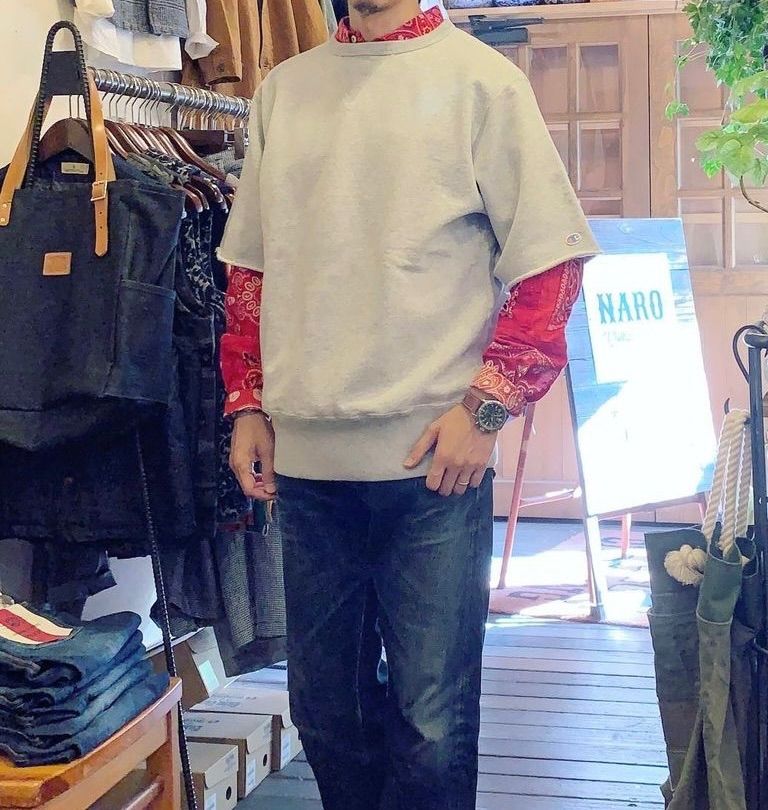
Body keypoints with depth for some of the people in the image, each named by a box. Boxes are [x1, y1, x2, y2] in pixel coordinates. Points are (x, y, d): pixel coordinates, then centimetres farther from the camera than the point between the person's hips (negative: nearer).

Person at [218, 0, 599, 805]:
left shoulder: (480, 80, 0)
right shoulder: (283, 89, 13)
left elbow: (548, 262, -3)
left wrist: (486, 406, -11)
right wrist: (247, 404, 10)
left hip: (433, 455, -4)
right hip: (304, 452, 4)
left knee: (431, 719, 2)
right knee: (322, 707, 14)